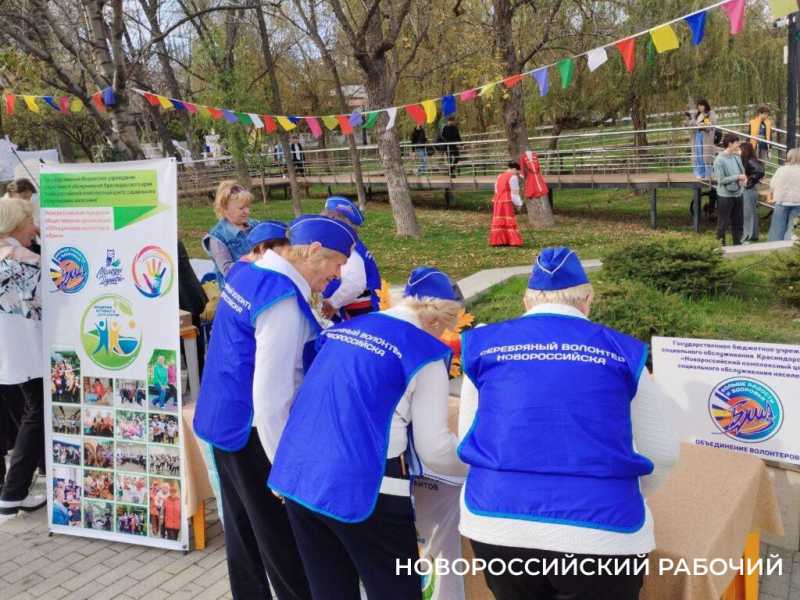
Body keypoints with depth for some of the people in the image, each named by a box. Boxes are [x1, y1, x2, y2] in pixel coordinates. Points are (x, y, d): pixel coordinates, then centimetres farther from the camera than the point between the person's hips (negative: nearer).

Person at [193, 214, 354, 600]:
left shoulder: (246, 273, 3)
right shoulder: (283, 301, -25)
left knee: (243, 534, 21)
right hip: (255, 432, -9)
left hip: (225, 422, 9)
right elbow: (270, 396, -27)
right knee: (285, 545, 6)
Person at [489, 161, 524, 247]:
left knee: (499, 222, 7)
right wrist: (519, 204, 2)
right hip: (507, 202, -7)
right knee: (509, 221, -5)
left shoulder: (499, 176, 17)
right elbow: (514, 193, -8)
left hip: (497, 202, 7)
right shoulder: (513, 177, -5)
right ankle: (512, 240, -6)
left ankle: (497, 241, 6)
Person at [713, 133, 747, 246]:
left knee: (738, 222, 15)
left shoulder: (736, 156, 5)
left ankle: (737, 244, 27)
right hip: (725, 196, -7)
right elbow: (721, 180, -19)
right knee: (723, 223, 2)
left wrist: (744, 178, -4)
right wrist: (738, 177, -17)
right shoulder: (720, 160, -16)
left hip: (738, 194, 7)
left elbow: (742, 171, 18)